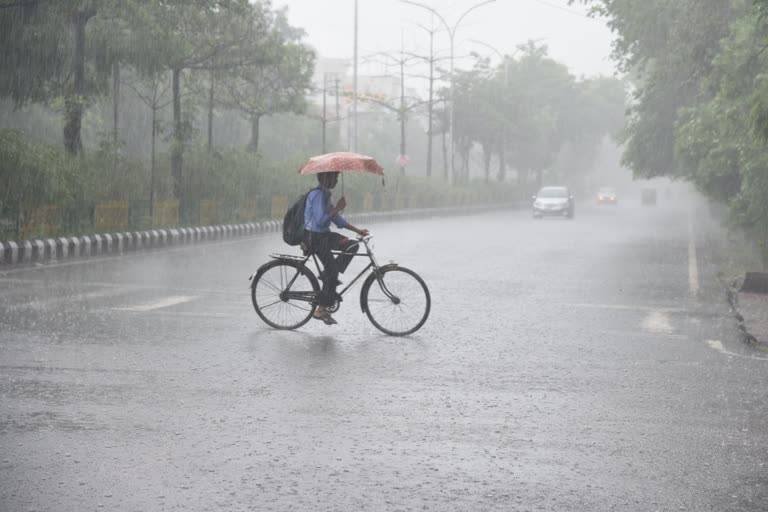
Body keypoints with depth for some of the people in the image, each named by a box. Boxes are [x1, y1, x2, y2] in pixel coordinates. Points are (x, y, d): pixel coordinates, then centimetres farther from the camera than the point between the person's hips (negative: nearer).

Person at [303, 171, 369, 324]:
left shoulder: (325, 194, 13)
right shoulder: (317, 194, -19)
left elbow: (337, 219, 16)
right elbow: (320, 220, -26)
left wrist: (357, 230, 12)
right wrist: (337, 208, -21)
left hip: (324, 234, 9)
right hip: (314, 237, -9)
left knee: (353, 245, 1)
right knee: (332, 271, -8)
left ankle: (328, 275, 3)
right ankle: (321, 310, -2)